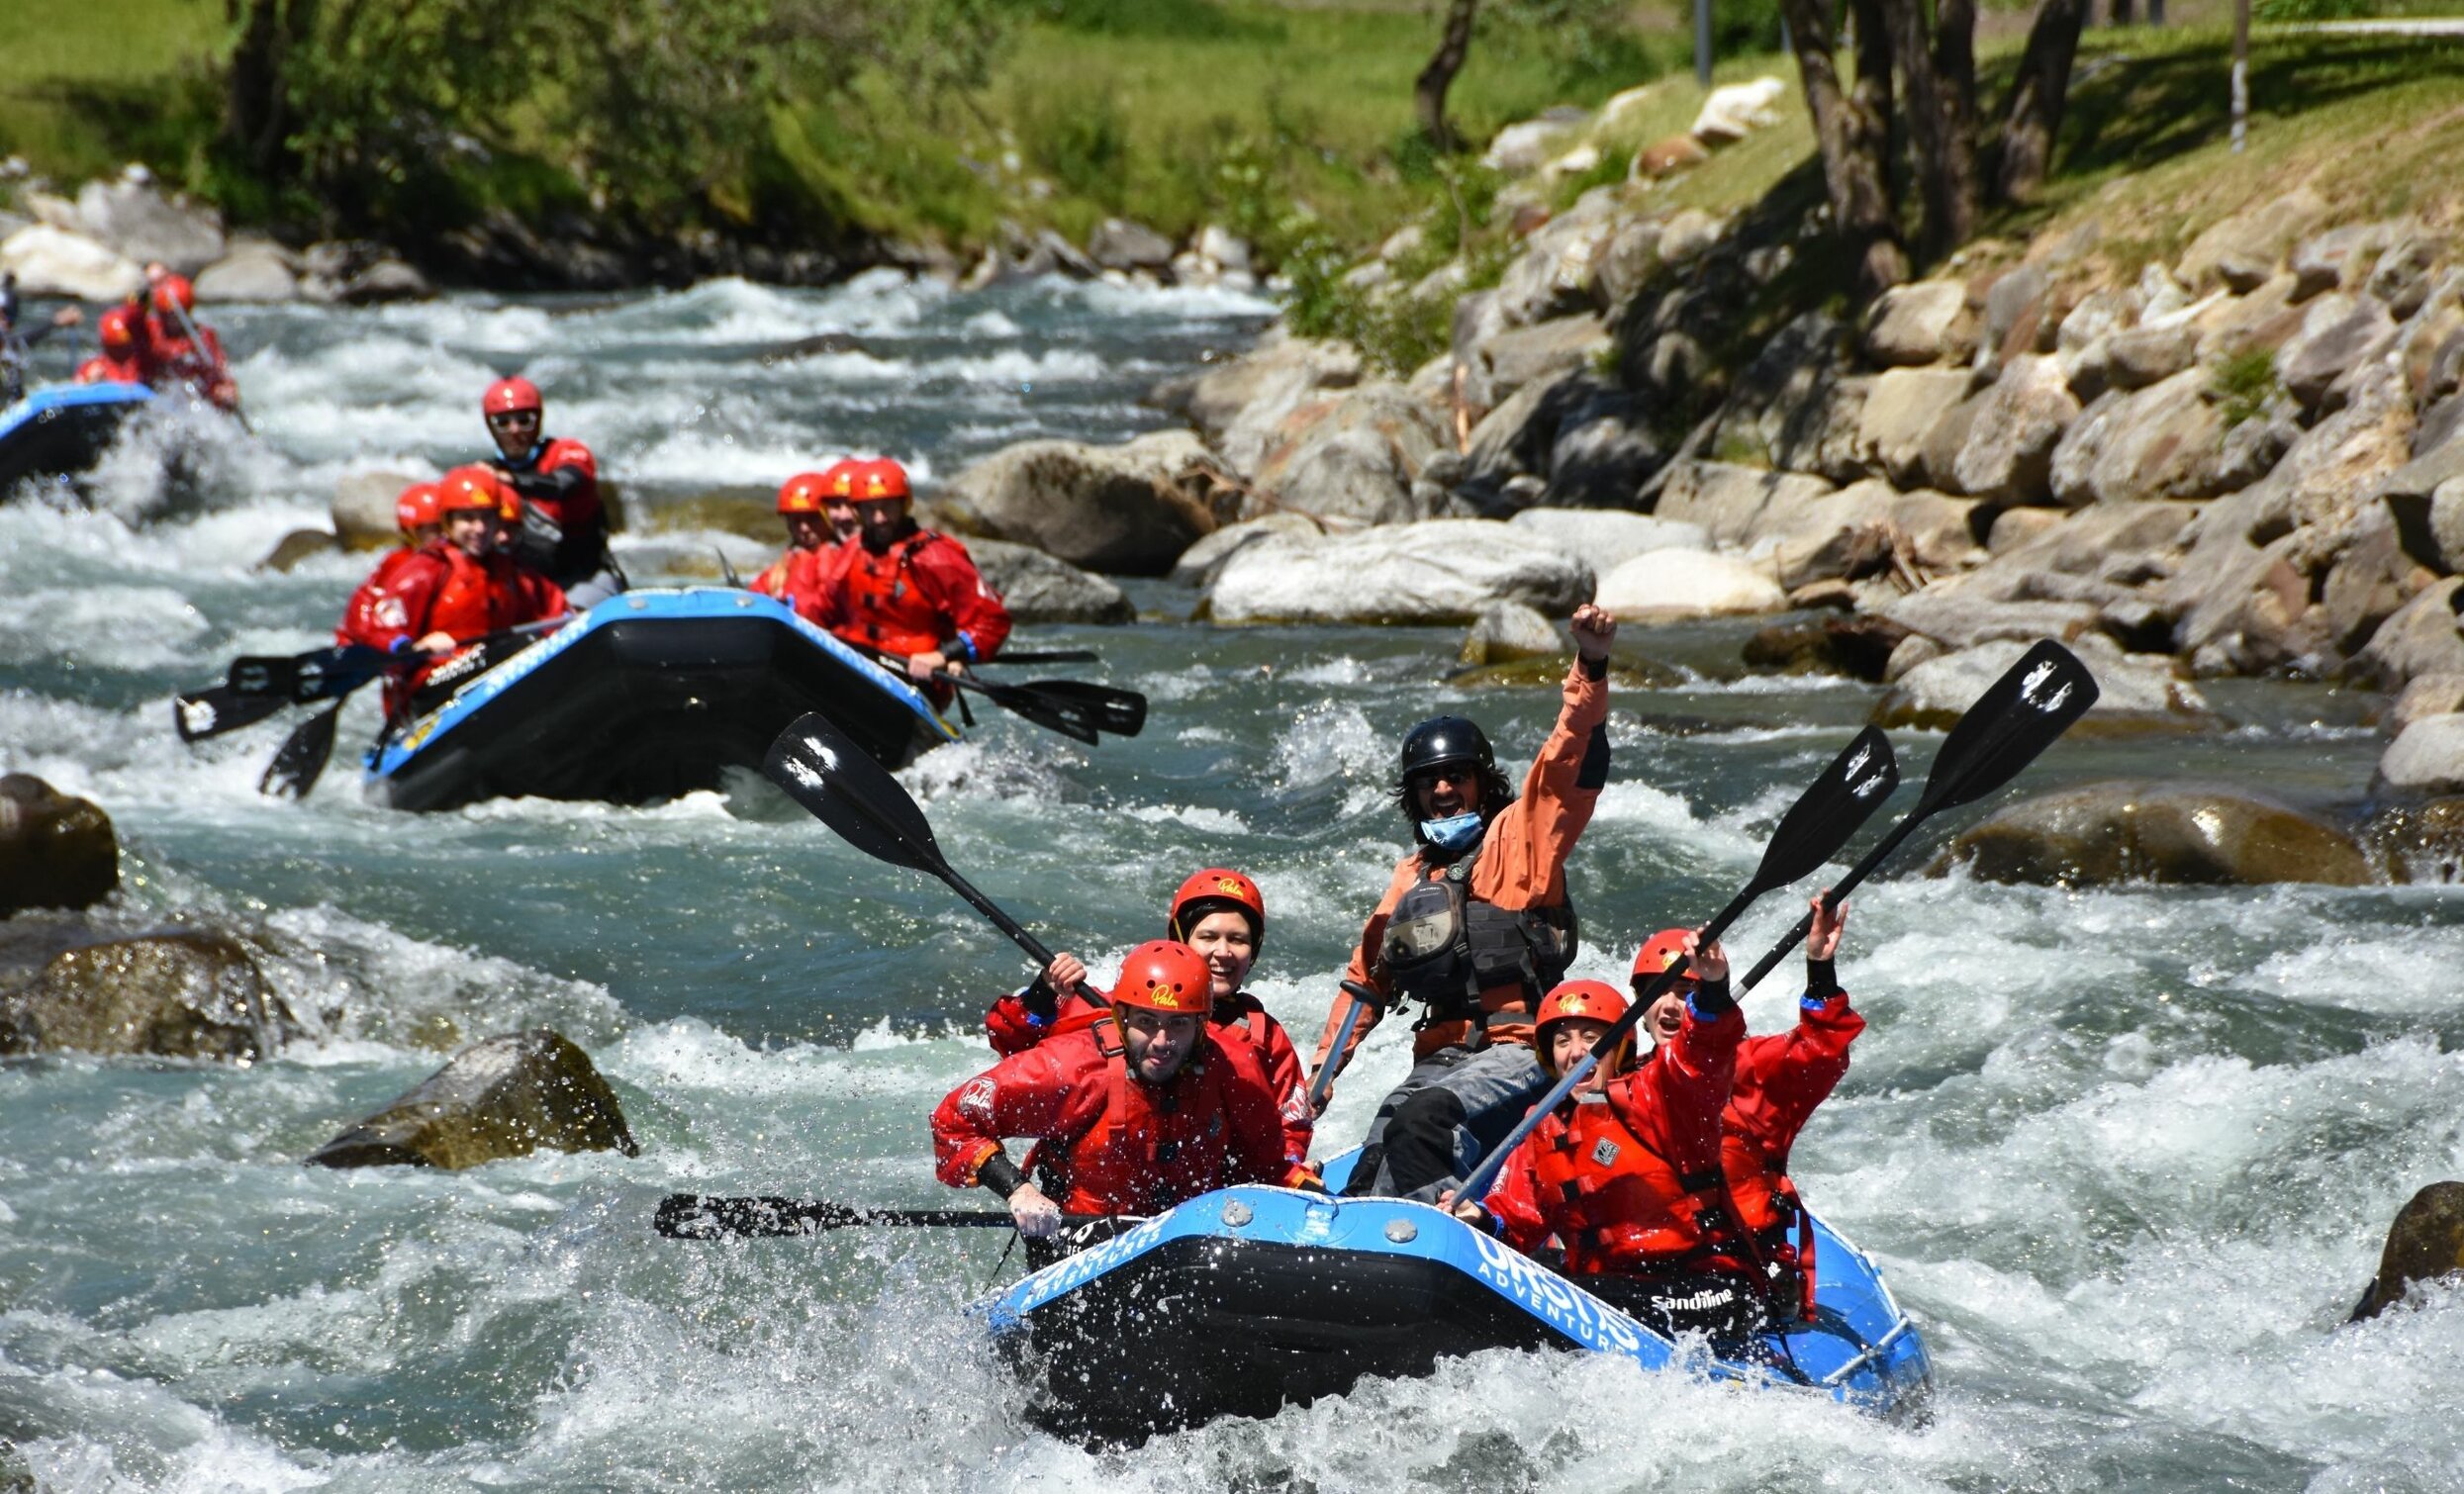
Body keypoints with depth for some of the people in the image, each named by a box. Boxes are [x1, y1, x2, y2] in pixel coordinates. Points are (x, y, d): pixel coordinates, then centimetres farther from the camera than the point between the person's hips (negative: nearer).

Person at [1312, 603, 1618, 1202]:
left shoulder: (1520, 834, 5)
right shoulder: (1412, 878, 19)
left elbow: (1570, 759, -10)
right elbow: (1368, 974, 28)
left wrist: (1591, 666, -26)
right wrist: (1324, 1067, 20)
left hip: (1519, 1051, -6)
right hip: (1441, 1058, 6)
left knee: (1420, 1120, -32)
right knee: (1366, 1184, -13)